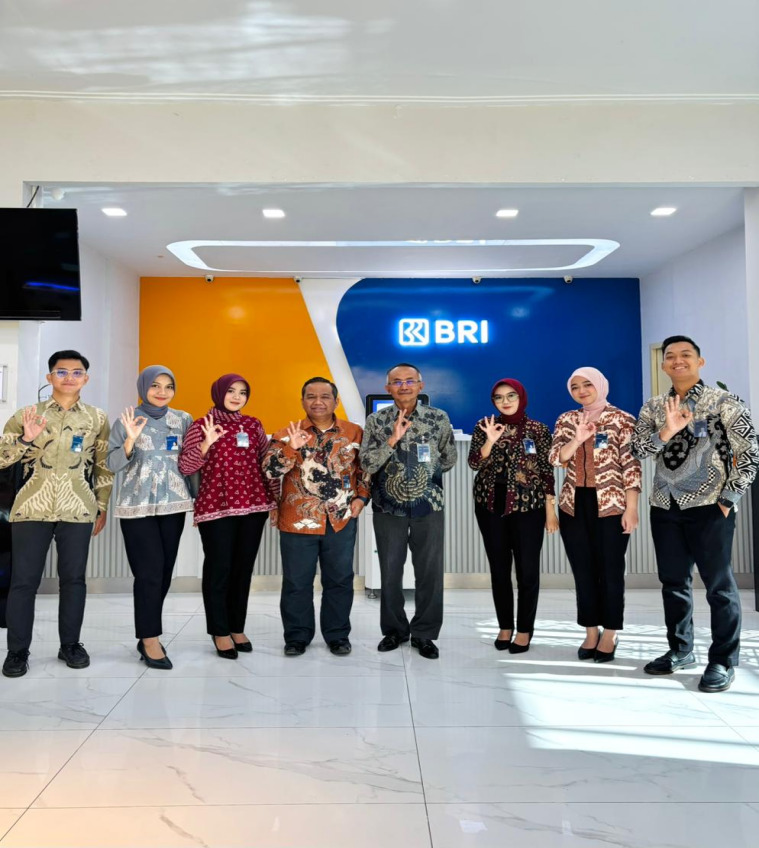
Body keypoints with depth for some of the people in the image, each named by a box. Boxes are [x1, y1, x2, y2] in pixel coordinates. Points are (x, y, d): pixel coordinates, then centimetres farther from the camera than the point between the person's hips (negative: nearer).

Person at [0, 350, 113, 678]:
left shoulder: (97, 418, 8)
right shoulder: (27, 415, 6)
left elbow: (104, 467, 11)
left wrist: (102, 507, 7)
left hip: (78, 511, 0)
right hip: (31, 509, 0)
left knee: (73, 579, 7)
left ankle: (71, 645, 20)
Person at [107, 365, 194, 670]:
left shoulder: (183, 419, 7)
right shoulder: (126, 419, 0)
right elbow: (113, 465, -4)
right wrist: (130, 440, -20)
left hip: (173, 504, 3)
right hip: (137, 506, -3)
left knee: (164, 572, 5)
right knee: (149, 572, -8)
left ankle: (147, 635, 19)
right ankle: (150, 640, 2)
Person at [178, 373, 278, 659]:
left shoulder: (253, 425, 10)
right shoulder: (202, 425, -1)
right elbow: (185, 467, -10)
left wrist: (276, 499, 9)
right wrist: (206, 444, -25)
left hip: (254, 506, 4)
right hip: (216, 507, -4)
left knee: (243, 569, 11)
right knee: (219, 570, 1)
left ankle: (237, 628, 23)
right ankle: (220, 632, 15)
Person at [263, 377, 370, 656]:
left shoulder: (354, 432, 3)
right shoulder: (287, 434, -2)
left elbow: (366, 468, 12)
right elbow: (270, 471, -12)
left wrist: (361, 497, 0)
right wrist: (292, 447, -25)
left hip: (341, 520, 1)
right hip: (298, 520, -1)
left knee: (339, 580, 11)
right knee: (297, 581, 8)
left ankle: (338, 634, 27)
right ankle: (296, 636, 25)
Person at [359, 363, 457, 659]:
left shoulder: (439, 418, -1)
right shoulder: (376, 421, -2)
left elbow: (449, 460, 11)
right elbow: (367, 464, -11)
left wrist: (424, 475, 10)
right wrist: (393, 439, -21)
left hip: (429, 506, 0)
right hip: (388, 507, 0)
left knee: (429, 571, 5)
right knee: (390, 571, 10)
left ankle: (424, 633, 22)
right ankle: (394, 629, 28)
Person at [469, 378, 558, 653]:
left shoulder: (538, 429, 1)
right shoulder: (484, 426, 5)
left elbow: (547, 471, 1)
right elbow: (474, 463, -3)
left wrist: (551, 510, -3)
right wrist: (490, 441, -19)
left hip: (528, 506, -2)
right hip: (491, 506, 2)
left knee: (528, 569, 0)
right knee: (499, 568, 9)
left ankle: (525, 629, 15)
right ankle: (505, 626, 22)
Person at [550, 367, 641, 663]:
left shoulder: (622, 420, -3)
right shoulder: (566, 420, 9)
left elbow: (631, 465, -6)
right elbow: (556, 458, -1)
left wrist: (631, 508, -11)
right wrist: (577, 439, -19)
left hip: (611, 505, -4)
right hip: (574, 505, 4)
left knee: (610, 569, 3)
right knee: (583, 570, 9)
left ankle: (609, 634, 16)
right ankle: (591, 632, 22)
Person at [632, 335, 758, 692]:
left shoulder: (725, 402, -3)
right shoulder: (653, 407, 9)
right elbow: (638, 448, -3)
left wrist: (728, 498, -10)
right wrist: (667, 431, -20)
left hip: (709, 506, -4)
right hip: (665, 507, 5)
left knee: (719, 585, 2)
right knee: (673, 581, 13)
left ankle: (723, 661, 15)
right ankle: (680, 650, 27)